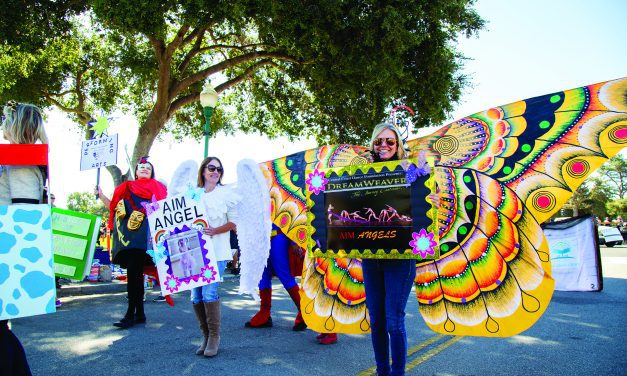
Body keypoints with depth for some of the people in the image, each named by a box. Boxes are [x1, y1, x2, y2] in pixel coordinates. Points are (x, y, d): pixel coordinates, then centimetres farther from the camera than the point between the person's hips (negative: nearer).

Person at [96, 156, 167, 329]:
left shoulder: (156, 186, 11)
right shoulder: (126, 187, 22)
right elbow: (114, 206, 20)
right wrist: (100, 195, 11)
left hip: (142, 234, -5)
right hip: (128, 234, 5)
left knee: (134, 272, -11)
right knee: (135, 273, 8)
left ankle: (131, 314, -7)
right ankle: (139, 313, 15)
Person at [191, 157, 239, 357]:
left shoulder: (226, 194, 3)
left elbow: (233, 222, 0)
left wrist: (215, 231, -14)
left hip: (216, 251, -4)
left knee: (209, 292, -13)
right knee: (196, 296, 3)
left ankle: (214, 337, 2)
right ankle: (206, 336, 18)